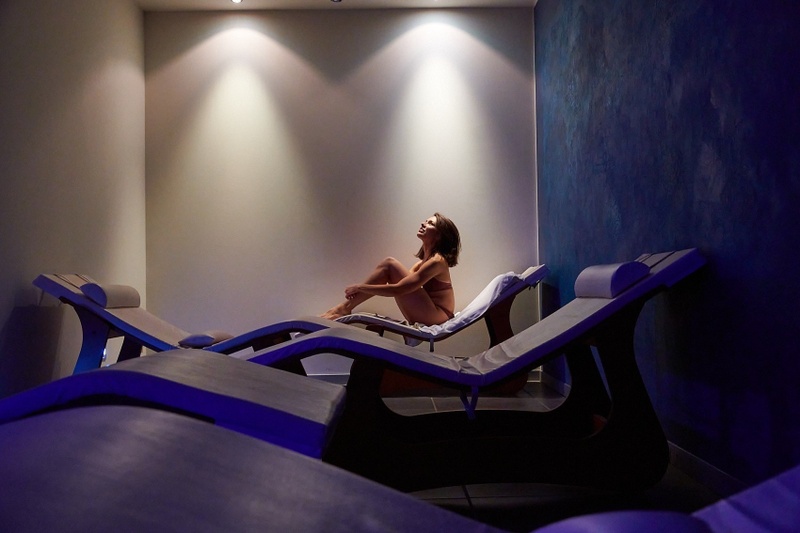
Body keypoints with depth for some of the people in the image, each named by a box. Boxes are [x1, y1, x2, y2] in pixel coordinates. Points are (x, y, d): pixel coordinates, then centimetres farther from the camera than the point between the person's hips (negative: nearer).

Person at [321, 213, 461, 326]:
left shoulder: (437, 261, -15)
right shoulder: (426, 259, 15)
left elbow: (398, 290, -22)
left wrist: (360, 287, -15)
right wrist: (361, 288, -1)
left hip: (436, 316, -9)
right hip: (426, 316, 9)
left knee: (389, 264, -15)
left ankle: (345, 308, -13)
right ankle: (345, 307, -2)